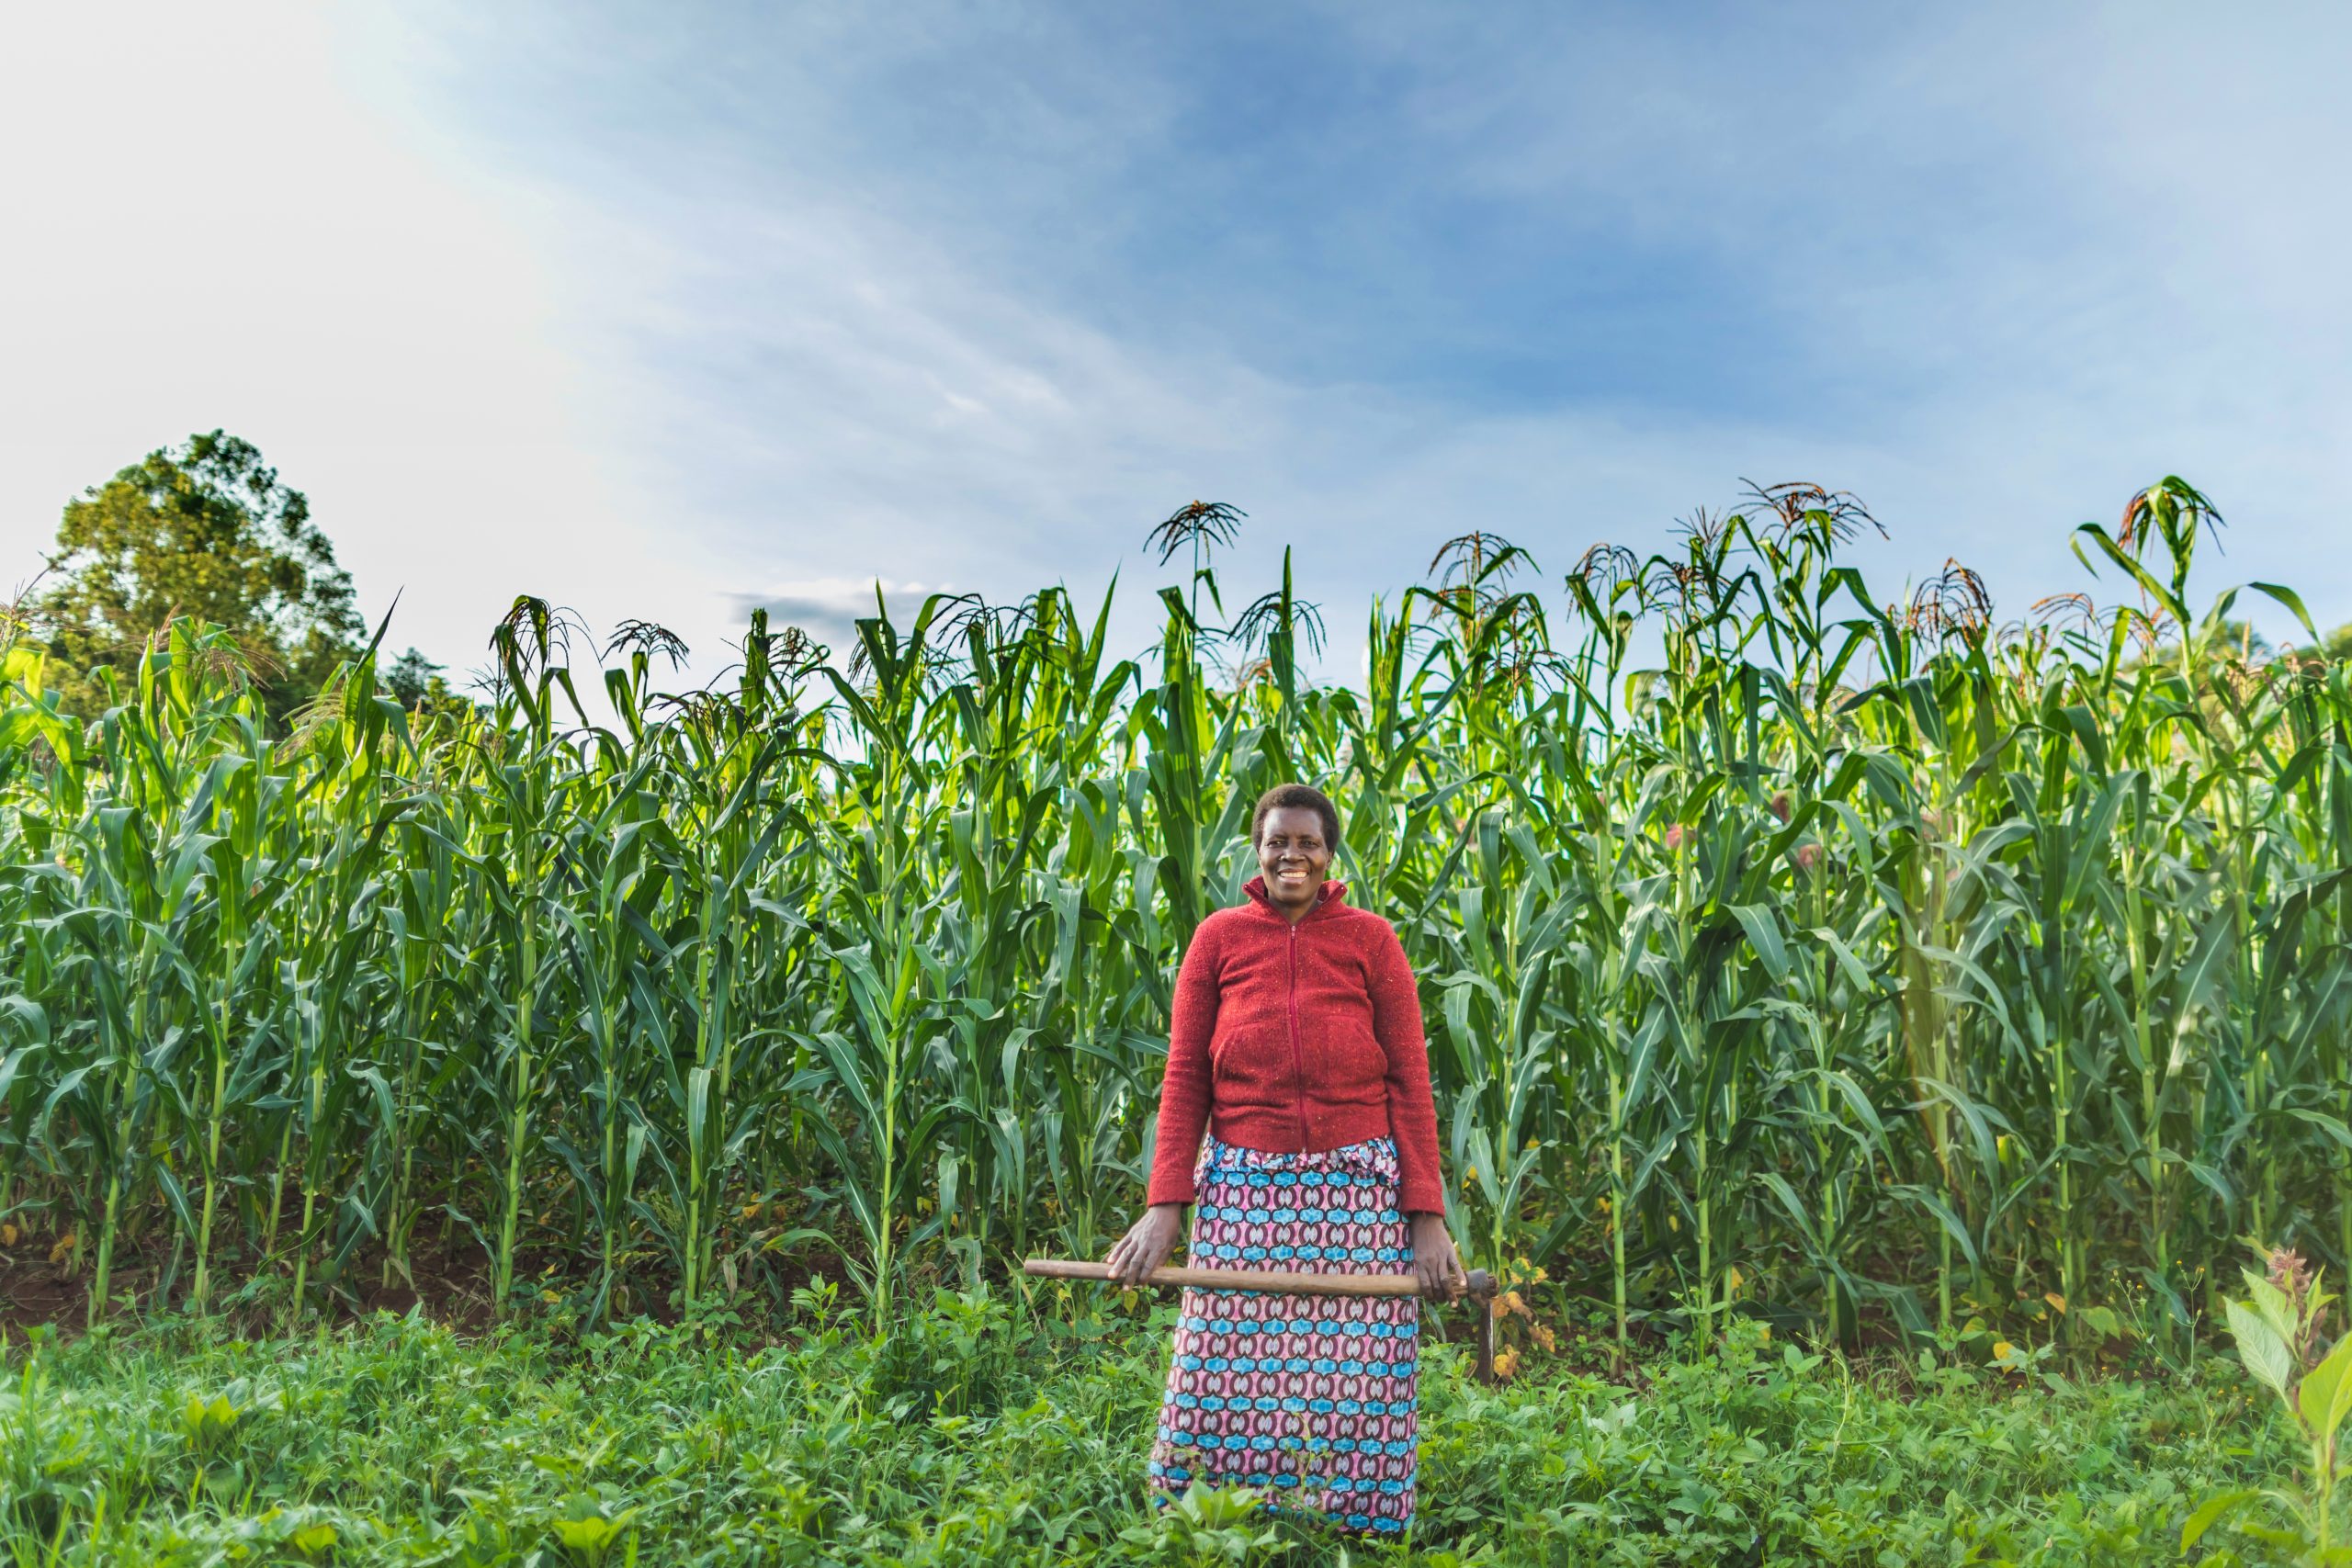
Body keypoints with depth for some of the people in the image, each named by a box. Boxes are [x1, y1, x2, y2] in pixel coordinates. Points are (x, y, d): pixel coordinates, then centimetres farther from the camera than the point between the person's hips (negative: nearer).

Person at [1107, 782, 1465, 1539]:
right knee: (1228, 1382, 2)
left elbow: (1410, 1081, 1)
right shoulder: (1219, 937, 5)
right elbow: (1184, 1076, 4)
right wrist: (1164, 1204, -4)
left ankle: (1359, 1533, 21)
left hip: (1360, 1192, 0)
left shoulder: (1370, 939, 3)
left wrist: (1427, 1217, -5)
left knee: (1354, 1384, 2)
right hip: (1245, 1189, 1)